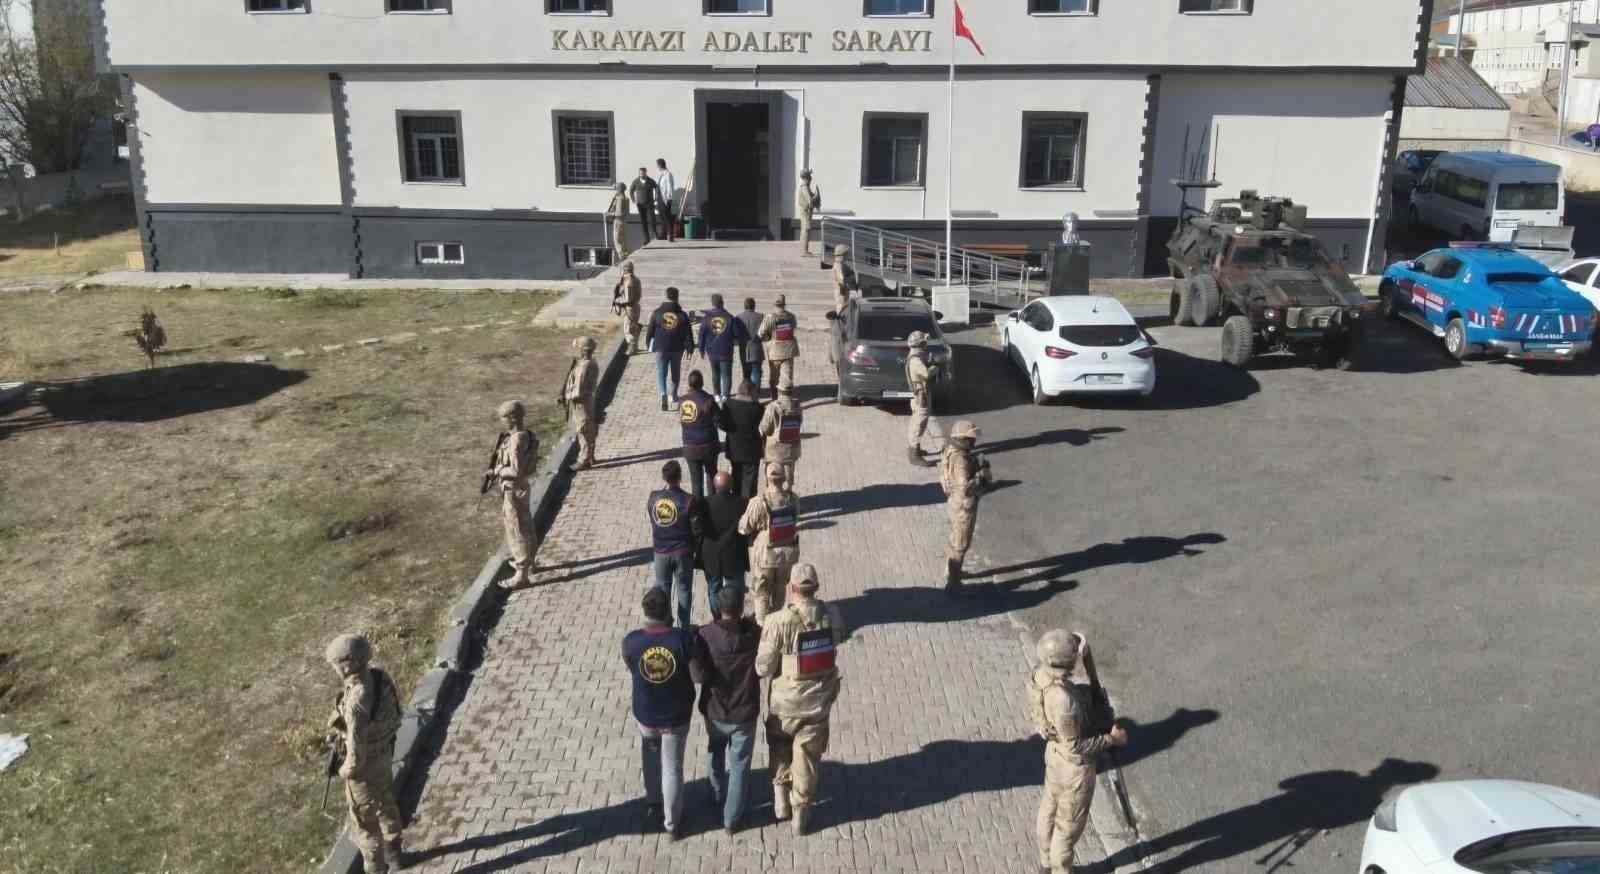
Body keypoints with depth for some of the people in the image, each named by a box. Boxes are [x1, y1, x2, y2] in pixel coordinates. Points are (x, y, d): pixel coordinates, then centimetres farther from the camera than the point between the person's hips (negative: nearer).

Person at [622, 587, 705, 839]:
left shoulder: (630, 641, -20)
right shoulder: (686, 639, -24)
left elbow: (632, 669, -1)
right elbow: (698, 674, -14)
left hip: (645, 715, 1)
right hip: (676, 716, -1)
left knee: (651, 762, 29)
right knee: (673, 768, 16)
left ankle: (653, 805, 48)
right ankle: (672, 824, 30)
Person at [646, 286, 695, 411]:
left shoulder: (657, 313, -5)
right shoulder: (682, 315, -6)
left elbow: (650, 330, 3)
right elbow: (688, 334, -3)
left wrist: (649, 343, 18)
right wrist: (690, 348, 7)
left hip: (661, 348, -1)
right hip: (677, 349, 1)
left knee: (661, 373, 2)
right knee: (675, 372, 19)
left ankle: (663, 394, -20)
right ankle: (674, 395, 33)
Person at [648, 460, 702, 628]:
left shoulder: (654, 497, -11)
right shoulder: (688, 500, -20)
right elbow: (697, 530, -14)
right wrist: (693, 544, 7)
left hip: (660, 552, 2)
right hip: (683, 552, -2)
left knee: (662, 590, 17)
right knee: (684, 590, 14)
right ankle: (683, 628, 21)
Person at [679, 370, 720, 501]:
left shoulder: (682, 401, -3)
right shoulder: (708, 400, -18)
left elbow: (680, 422, 4)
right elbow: (718, 421, -13)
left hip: (689, 447, 3)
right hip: (707, 445, -3)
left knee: (695, 478, 12)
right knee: (711, 474, 18)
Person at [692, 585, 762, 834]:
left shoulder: (705, 635, -22)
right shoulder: (756, 635, -21)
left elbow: (698, 675, -15)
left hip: (714, 712, 1)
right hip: (744, 714, -1)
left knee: (715, 756, 29)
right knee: (739, 765, 18)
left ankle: (719, 798, 50)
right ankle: (732, 818, 30)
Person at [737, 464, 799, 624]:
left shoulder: (758, 502, -25)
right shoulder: (793, 499, -13)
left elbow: (744, 528, -15)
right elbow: (796, 521, 2)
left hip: (766, 554, -4)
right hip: (789, 552, 4)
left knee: (763, 592, 18)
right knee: (780, 587, 26)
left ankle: (763, 624, 27)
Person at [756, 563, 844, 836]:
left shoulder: (778, 622, -25)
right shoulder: (831, 616, -13)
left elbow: (763, 668, -19)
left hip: (785, 701, -2)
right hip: (819, 700, 2)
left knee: (780, 747, 27)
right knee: (808, 756, 19)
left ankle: (781, 798, 35)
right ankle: (801, 813, 31)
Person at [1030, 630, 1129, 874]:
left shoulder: (1041, 671, -16)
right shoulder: (1063, 700, -42)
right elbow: (1074, 747, -28)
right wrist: (1112, 739, -17)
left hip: (1055, 752, 9)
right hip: (1074, 766, -9)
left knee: (1050, 812, 27)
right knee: (1069, 826, 15)